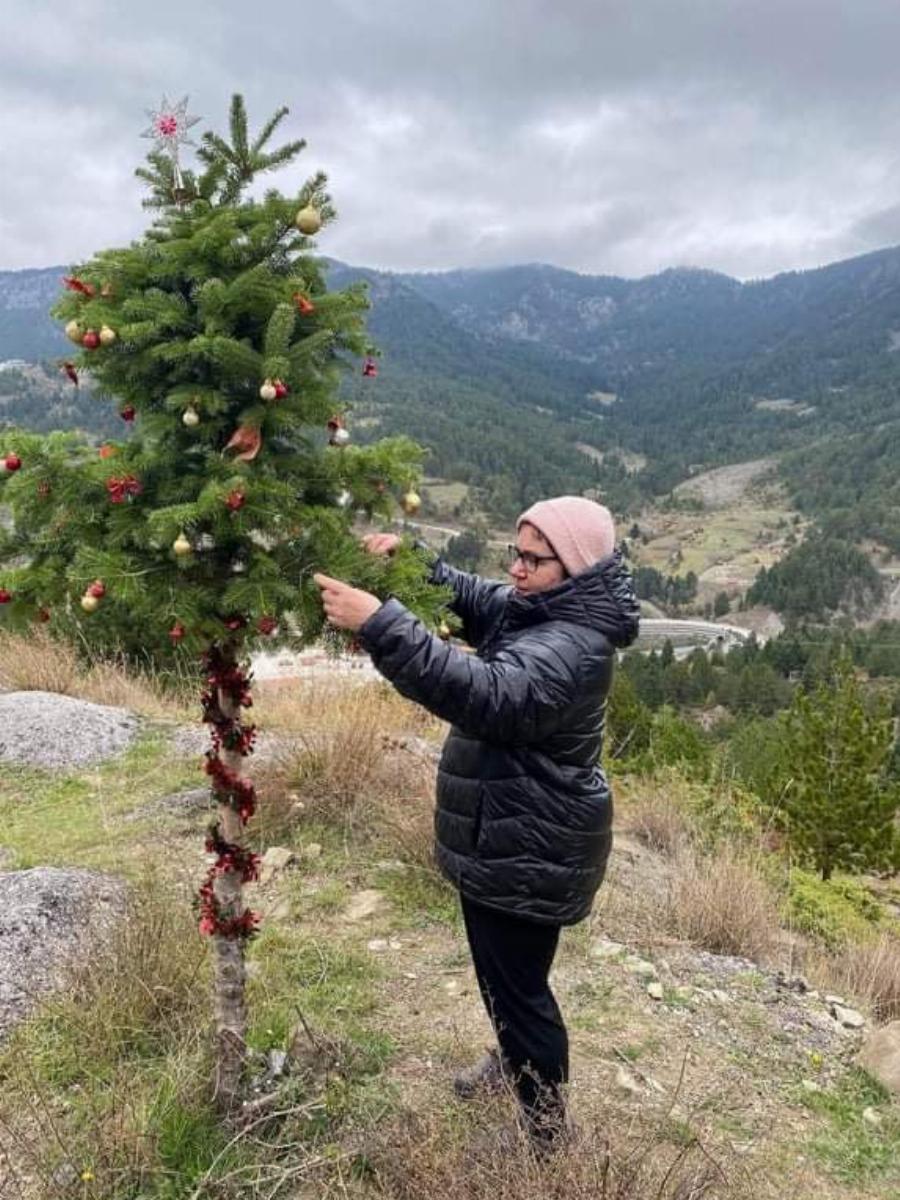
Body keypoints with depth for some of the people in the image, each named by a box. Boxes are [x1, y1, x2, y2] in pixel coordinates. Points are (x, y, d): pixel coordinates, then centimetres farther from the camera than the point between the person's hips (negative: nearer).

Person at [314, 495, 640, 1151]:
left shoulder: (570, 646, -29)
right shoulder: (534, 608, 3)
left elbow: (485, 694, -44)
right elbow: (465, 593, 10)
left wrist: (379, 624, -50)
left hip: (531, 850, -10)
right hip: (509, 836, 10)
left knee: (517, 982, 6)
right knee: (502, 968, 29)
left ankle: (547, 1129, 28)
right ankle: (514, 1061, 54)